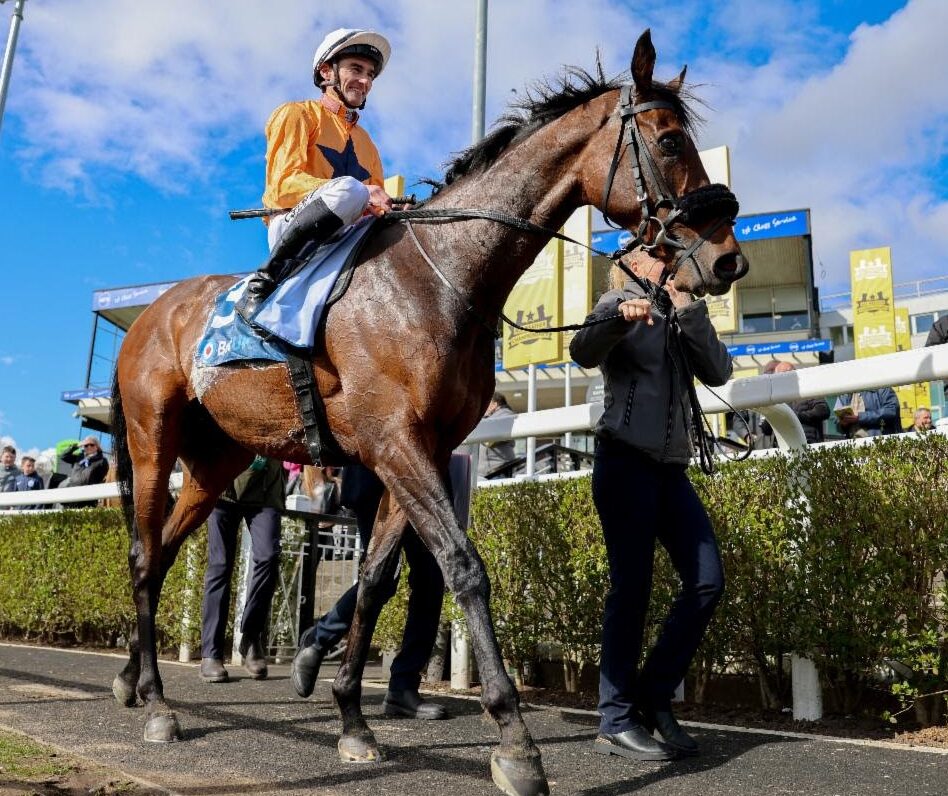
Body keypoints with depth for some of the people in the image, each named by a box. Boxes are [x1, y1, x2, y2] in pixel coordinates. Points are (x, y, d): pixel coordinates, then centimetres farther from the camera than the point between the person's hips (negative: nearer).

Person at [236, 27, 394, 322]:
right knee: (349, 189, -35)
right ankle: (261, 283, -27)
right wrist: (361, 194, -20)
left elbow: (375, 205, 22)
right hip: (290, 227, -5)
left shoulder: (366, 142, 27)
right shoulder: (297, 114, 9)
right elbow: (283, 182, -7)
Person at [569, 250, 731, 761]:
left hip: (671, 467, 7)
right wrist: (620, 318, -36)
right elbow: (584, 353, -18)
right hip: (625, 460, -7)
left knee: (708, 581, 0)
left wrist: (689, 310, -5)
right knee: (632, 585, -7)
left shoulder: (682, 317, 19)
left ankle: (654, 696, 13)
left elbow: (717, 372, 4)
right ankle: (616, 723, 3)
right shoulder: (619, 304, 2)